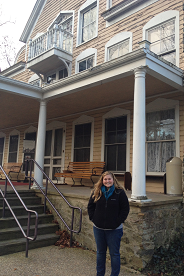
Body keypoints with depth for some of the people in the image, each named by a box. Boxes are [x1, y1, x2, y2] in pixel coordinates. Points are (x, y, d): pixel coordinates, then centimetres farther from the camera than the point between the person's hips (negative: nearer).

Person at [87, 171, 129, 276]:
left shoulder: (120, 192, -9)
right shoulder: (96, 192, 1)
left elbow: (125, 208, -6)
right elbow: (90, 206, 10)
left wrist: (119, 221, -12)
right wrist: (93, 218, 1)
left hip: (114, 229, -3)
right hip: (98, 228, 4)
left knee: (114, 253, 8)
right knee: (100, 252, 18)